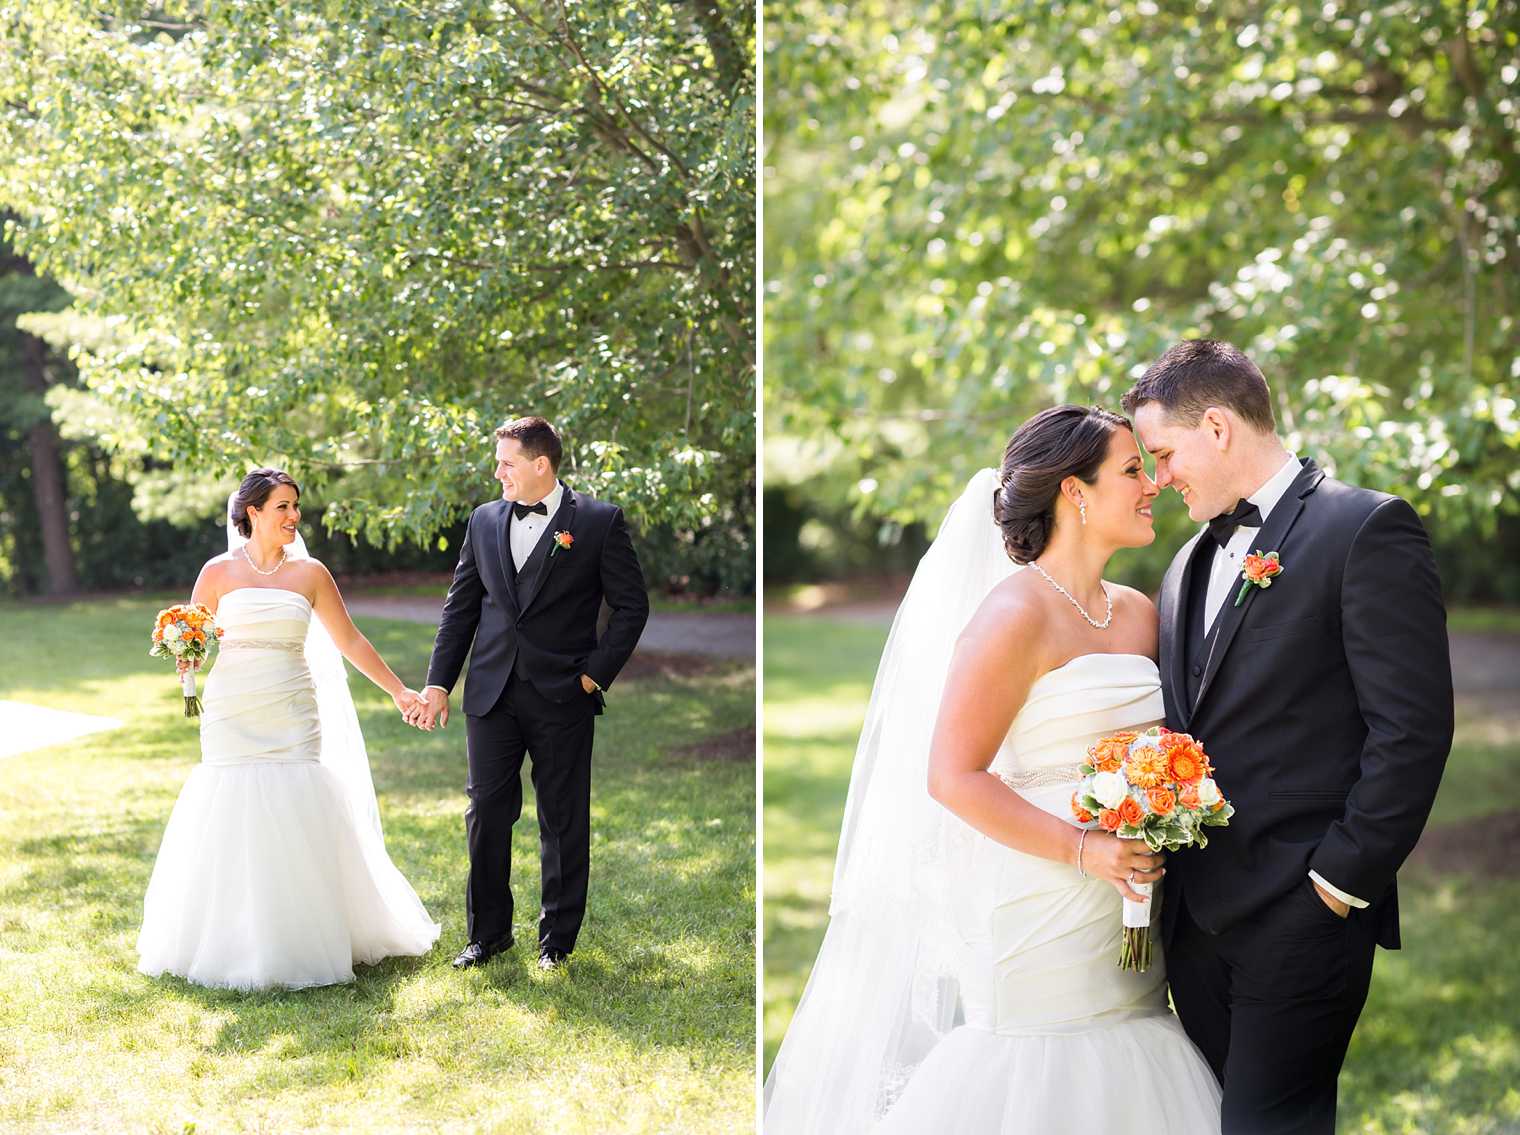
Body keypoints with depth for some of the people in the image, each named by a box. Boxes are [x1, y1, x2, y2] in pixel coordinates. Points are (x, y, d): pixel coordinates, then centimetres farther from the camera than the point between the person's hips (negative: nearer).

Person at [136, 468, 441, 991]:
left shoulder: (310, 573, 5)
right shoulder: (219, 572, 2)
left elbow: (350, 640, 11)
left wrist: (399, 690, 10)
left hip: (293, 719, 1)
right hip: (233, 717, -1)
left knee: (296, 827, -2)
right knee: (233, 828, -1)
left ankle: (300, 942, 10)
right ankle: (235, 944, 11)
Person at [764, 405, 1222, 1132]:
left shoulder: (1138, 615, 12)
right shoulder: (1017, 613, -11)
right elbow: (952, 776, -14)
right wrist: (1082, 851, -20)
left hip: (1117, 934, 7)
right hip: (1030, 927, -7)